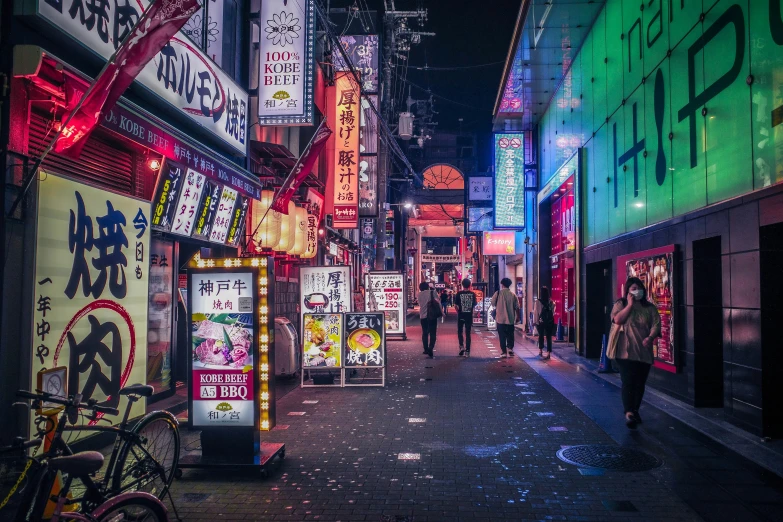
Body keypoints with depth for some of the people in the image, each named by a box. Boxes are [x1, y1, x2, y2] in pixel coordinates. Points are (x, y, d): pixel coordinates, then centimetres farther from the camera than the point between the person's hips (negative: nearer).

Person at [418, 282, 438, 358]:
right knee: (432, 333, -1)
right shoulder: (432, 292, -2)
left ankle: (426, 349, 18)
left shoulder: (419, 294, 8)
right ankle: (430, 348, -19)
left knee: (425, 333, 14)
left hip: (423, 316, 3)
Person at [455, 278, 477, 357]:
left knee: (460, 331, 15)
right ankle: (467, 351, 5)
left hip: (461, 315, -2)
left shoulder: (459, 294, -8)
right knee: (468, 333, 6)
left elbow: (455, 305, -5)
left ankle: (461, 346, -2)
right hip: (469, 315, 2)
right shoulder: (472, 294, -2)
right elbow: (474, 305, 5)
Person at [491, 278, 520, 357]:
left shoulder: (498, 293, -9)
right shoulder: (513, 295, -3)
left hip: (500, 318, -1)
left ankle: (504, 351, 6)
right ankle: (510, 348, 0)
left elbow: (493, 303, -1)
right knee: (510, 335, 14)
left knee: (502, 336, 6)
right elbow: (517, 307, -2)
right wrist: (516, 317, 10)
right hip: (510, 319, 2)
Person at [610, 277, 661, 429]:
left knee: (640, 383, 10)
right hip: (625, 352, -3)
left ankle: (635, 410, 26)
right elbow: (617, 319, -13)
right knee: (628, 382, -11)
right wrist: (630, 304, -11)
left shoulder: (650, 308, 11)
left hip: (644, 352, 3)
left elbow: (656, 324, 1)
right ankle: (629, 413, -15)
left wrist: (650, 337, -17)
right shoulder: (620, 304, 4)